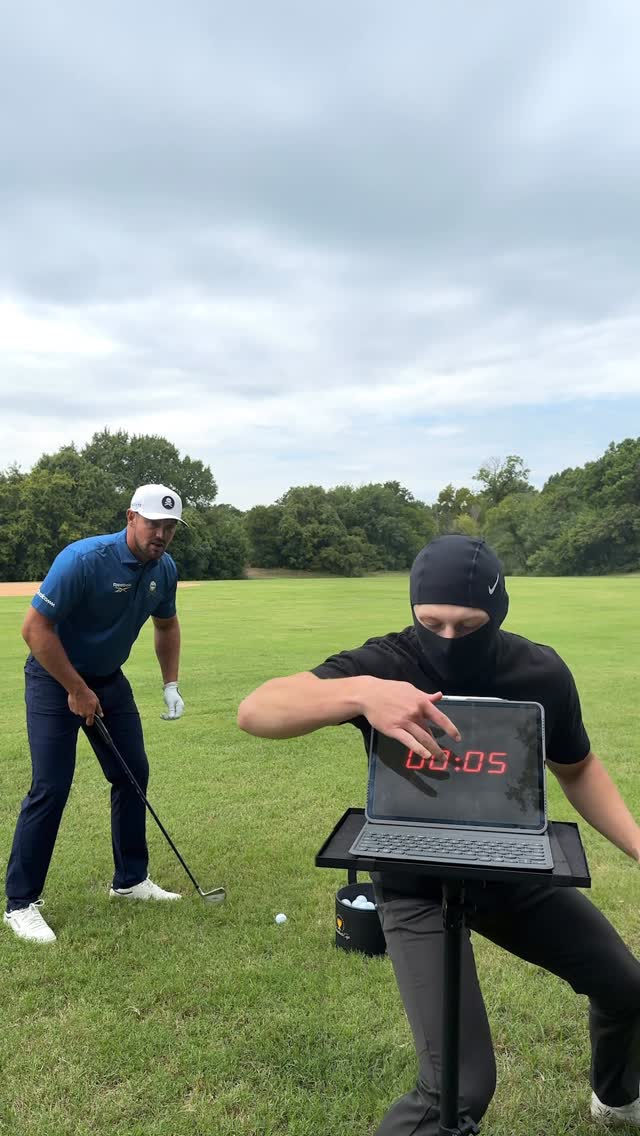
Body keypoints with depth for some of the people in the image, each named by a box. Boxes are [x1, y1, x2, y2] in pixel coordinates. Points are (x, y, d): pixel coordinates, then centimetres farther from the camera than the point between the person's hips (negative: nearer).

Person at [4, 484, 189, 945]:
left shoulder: (165, 569, -6)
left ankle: (131, 879, 24)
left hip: (109, 678, 7)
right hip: (54, 679, -7)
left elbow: (167, 625, 12)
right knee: (51, 787, -9)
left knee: (133, 774, 8)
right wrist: (76, 690, -20)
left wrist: (171, 684, 5)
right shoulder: (83, 559, -28)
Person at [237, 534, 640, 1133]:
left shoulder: (541, 673, -18)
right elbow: (255, 712, -41)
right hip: (416, 886, -4)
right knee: (460, 1087, -16)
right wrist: (361, 694, -58)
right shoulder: (386, 663, -29)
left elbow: (576, 769, 2)